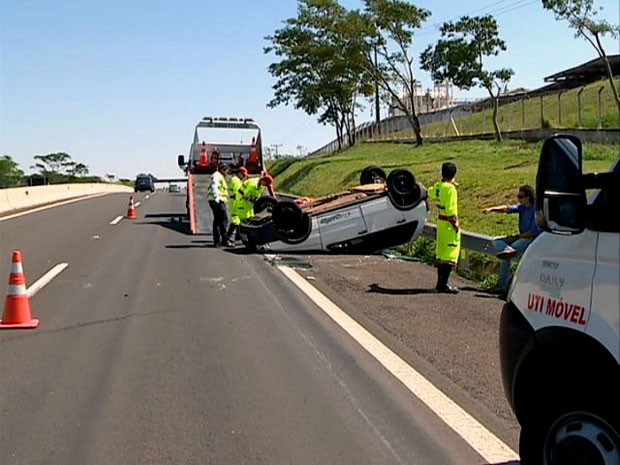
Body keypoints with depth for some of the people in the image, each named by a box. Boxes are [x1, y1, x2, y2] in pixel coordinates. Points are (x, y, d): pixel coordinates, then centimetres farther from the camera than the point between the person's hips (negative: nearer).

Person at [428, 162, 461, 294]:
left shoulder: (438, 186, 5)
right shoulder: (450, 188, -18)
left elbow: (430, 193, 29)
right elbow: (450, 209, -21)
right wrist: (455, 224, -14)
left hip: (441, 221, 9)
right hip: (449, 223, -9)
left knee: (441, 252, 14)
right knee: (450, 255, -5)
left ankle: (440, 283, 21)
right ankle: (443, 284, -6)